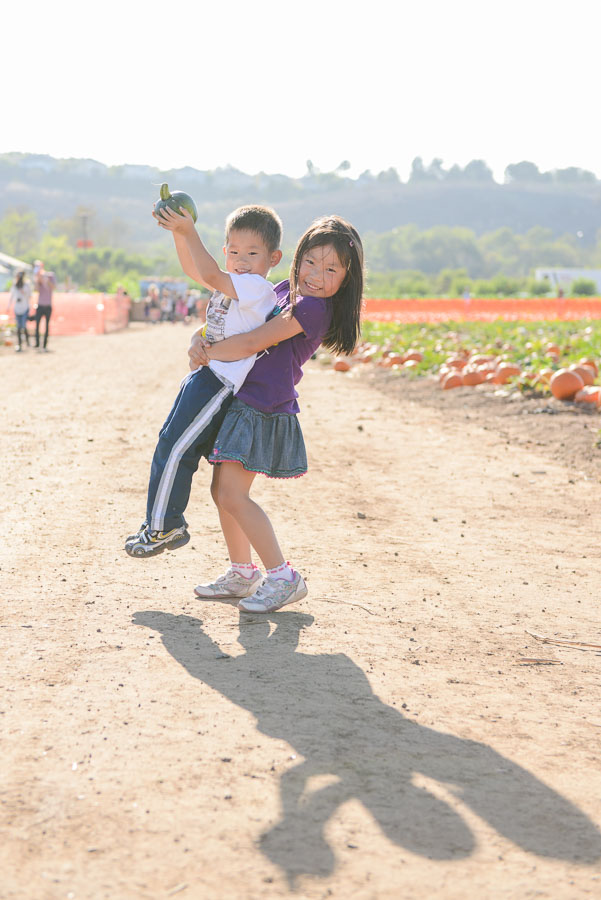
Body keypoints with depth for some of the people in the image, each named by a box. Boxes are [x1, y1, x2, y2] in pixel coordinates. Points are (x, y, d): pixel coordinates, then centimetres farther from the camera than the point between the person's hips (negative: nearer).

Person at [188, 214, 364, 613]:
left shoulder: (314, 307, -16)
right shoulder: (286, 290, 13)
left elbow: (252, 342, -20)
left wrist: (206, 354, -7)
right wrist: (200, 337, -2)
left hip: (263, 408, -9)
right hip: (244, 400, 9)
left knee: (233, 495, -11)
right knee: (222, 490, 14)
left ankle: (284, 579, -4)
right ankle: (243, 575, 26)